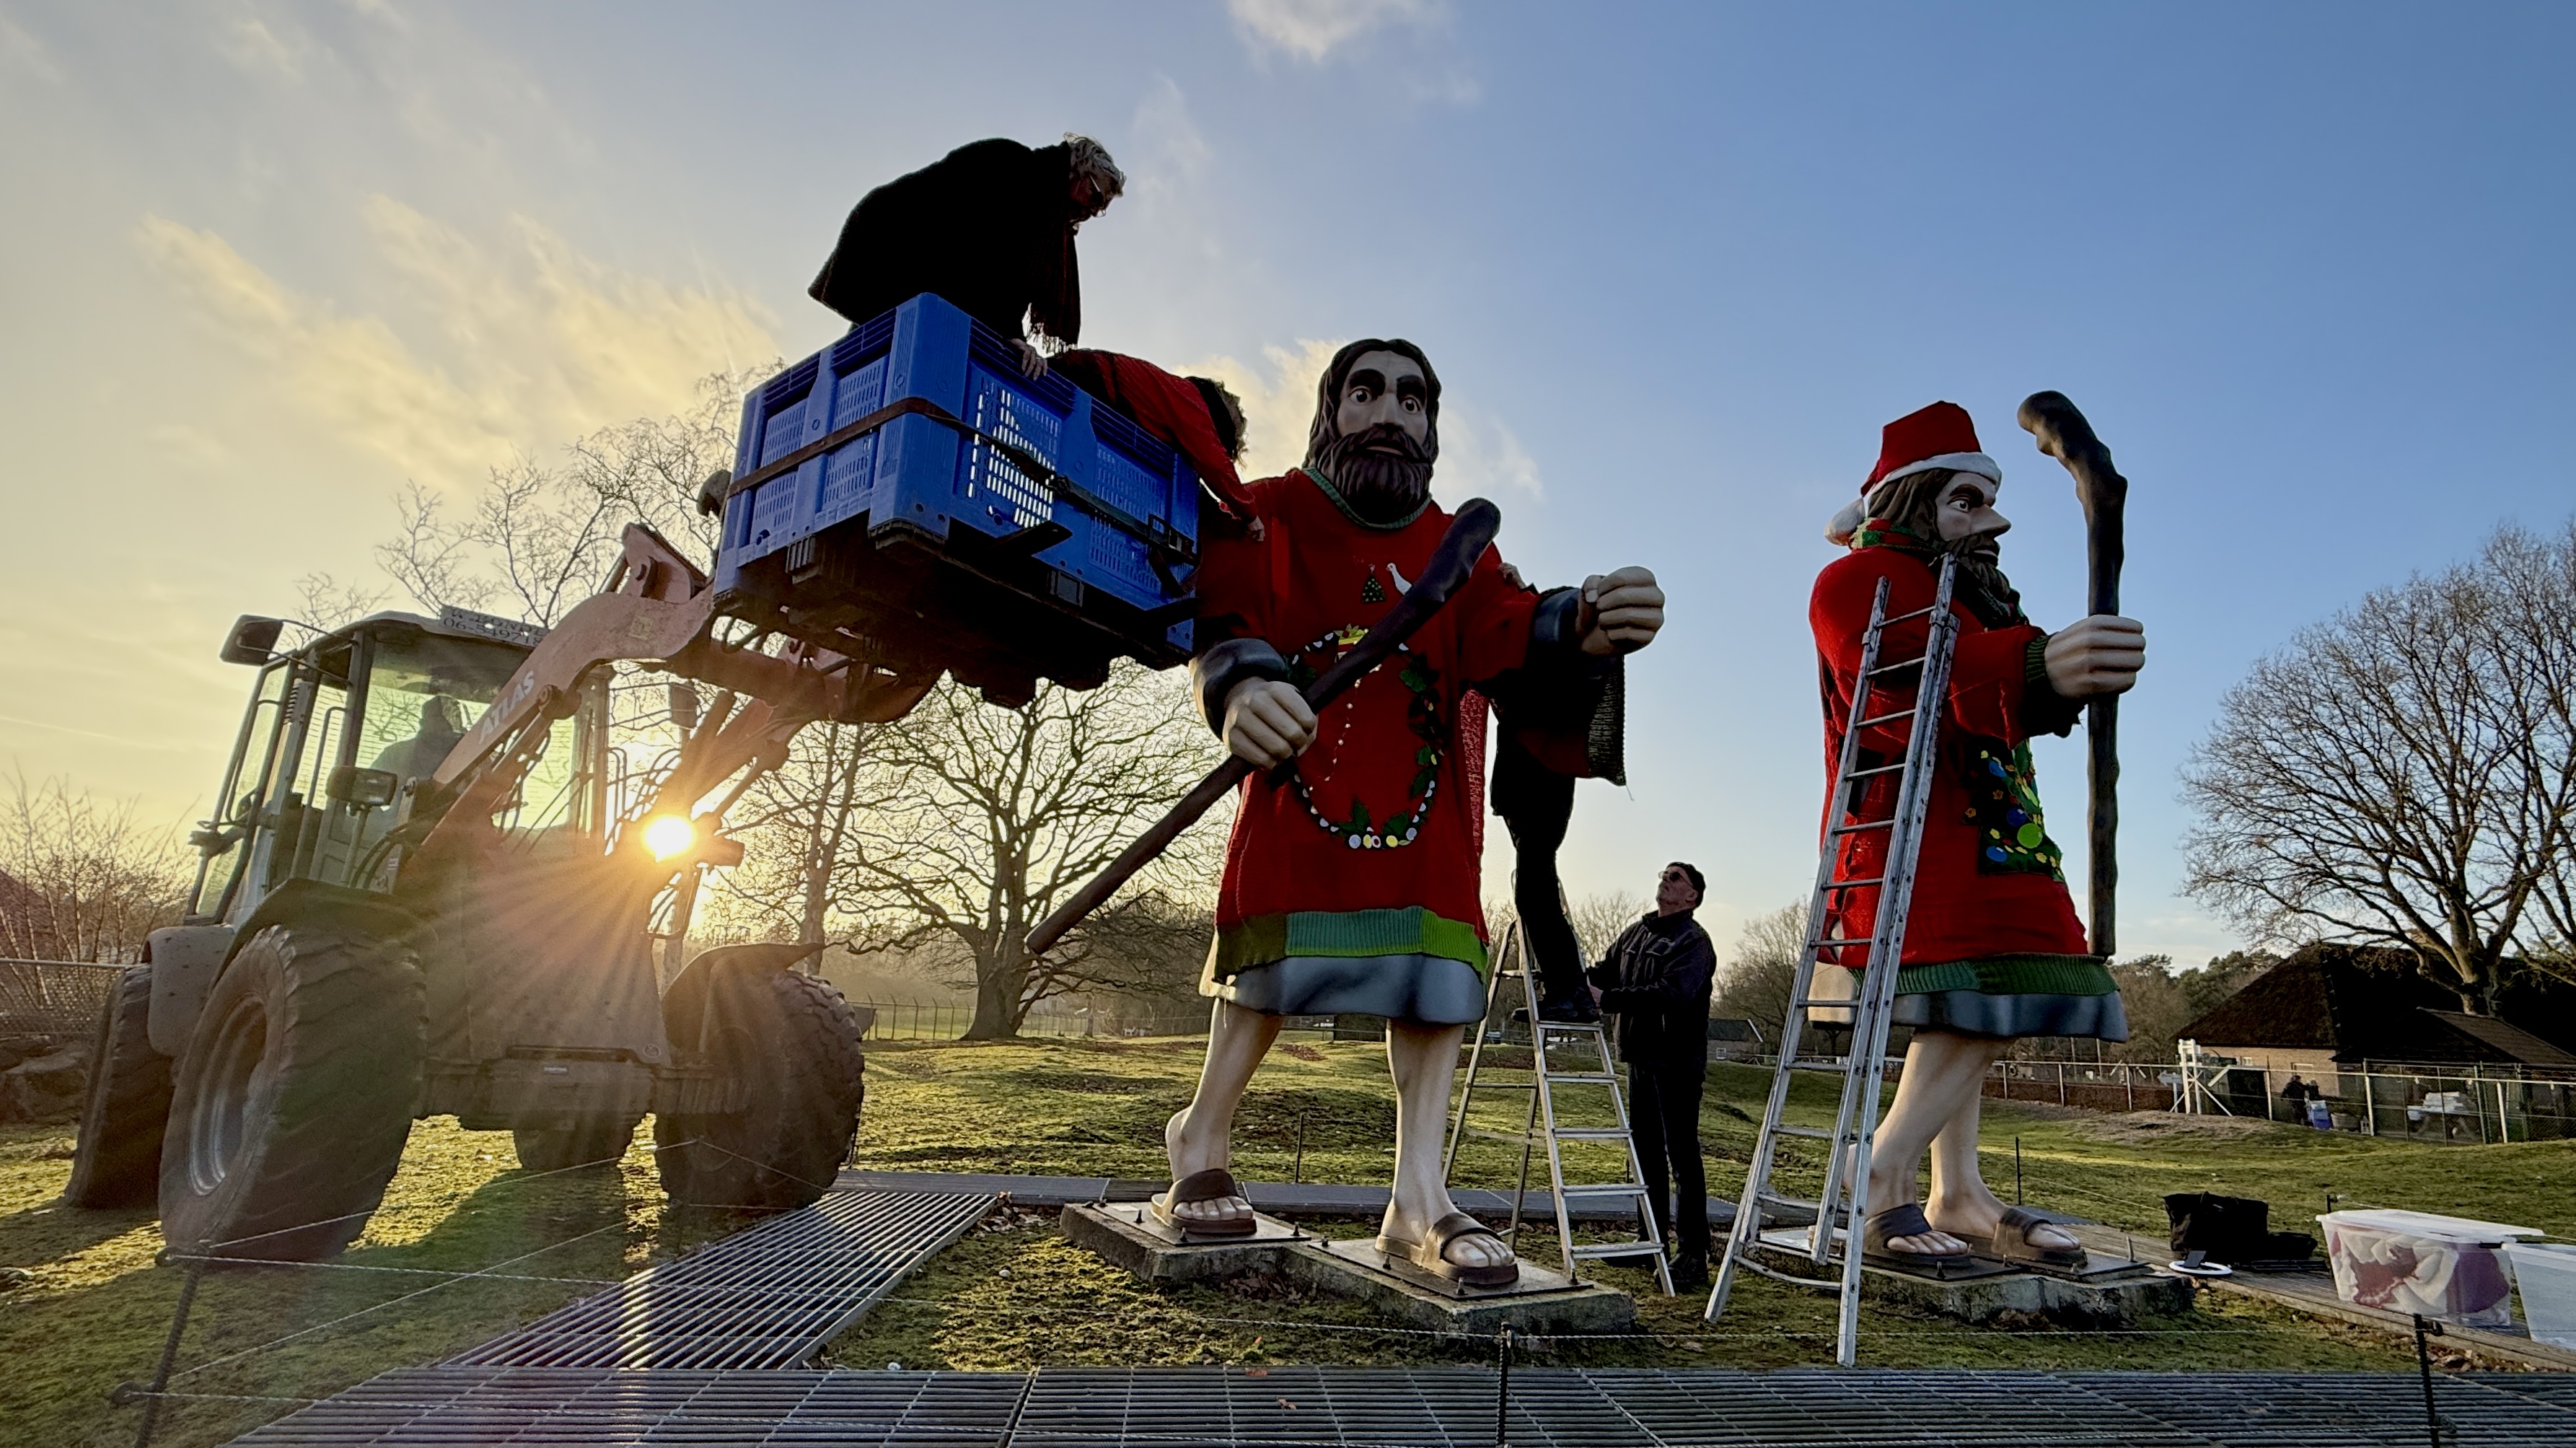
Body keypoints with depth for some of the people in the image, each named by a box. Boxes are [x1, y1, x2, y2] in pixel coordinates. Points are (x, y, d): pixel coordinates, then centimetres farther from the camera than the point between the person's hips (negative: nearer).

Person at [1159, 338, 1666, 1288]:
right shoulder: (1267, 516, 3)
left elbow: (1504, 631, -6)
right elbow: (1221, 619, -14)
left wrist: (1584, 626, -30)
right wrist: (1240, 686, -39)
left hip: (1423, 790, 4)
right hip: (1300, 773, -3)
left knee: (1435, 971, -4)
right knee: (1278, 958, -7)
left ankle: (1419, 1201, 2)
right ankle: (1199, 1147, 16)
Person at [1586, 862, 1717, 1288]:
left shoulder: (1693, 941, -10)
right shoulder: (1635, 934, 15)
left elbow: (1672, 994, -24)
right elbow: (1604, 972, 18)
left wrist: (1609, 1000, -29)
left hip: (1677, 1064, -8)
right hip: (1640, 1058, 8)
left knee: (1682, 1155, -6)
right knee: (1646, 1152, 15)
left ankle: (1693, 1256, -2)